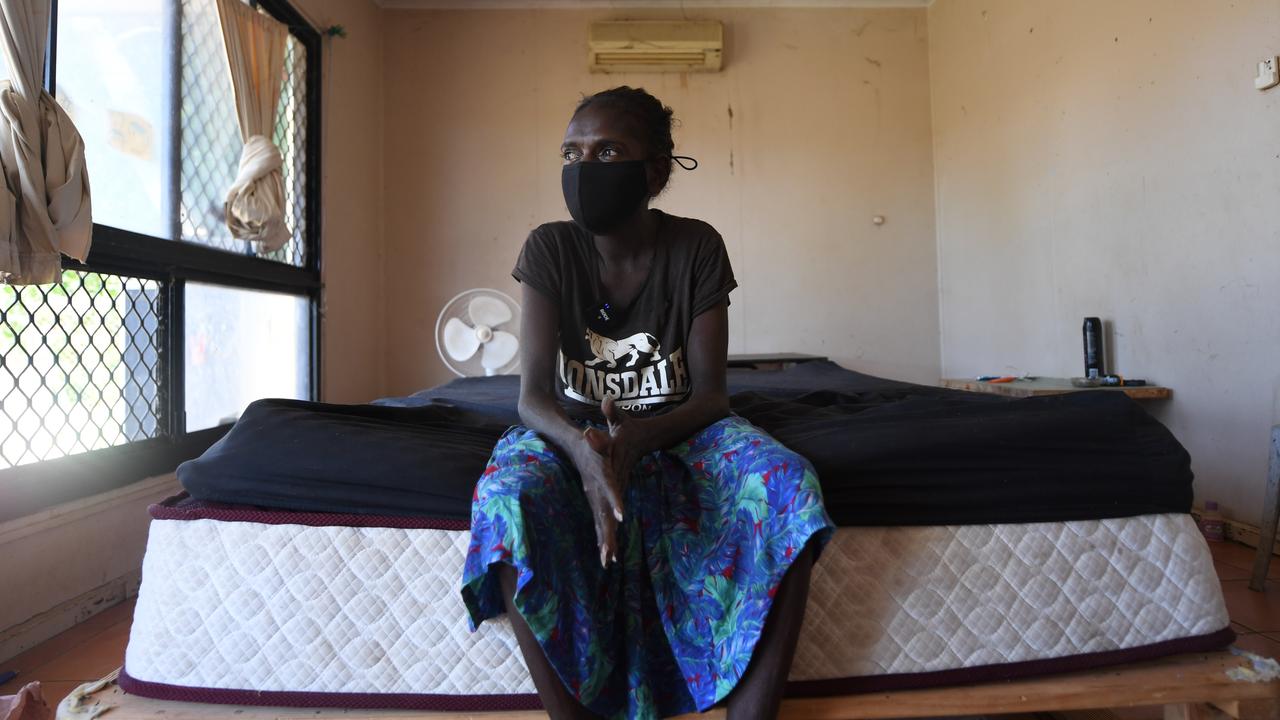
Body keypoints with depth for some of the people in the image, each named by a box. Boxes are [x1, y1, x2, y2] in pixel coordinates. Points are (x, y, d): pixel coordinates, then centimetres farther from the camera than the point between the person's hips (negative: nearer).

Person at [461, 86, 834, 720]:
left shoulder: (697, 247, -6)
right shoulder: (549, 249, -6)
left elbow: (710, 391, -10)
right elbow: (533, 394, -13)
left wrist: (636, 436, -31)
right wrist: (583, 449, -36)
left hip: (676, 430, 1)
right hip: (572, 432, 0)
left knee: (786, 483, -29)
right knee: (509, 496, -34)